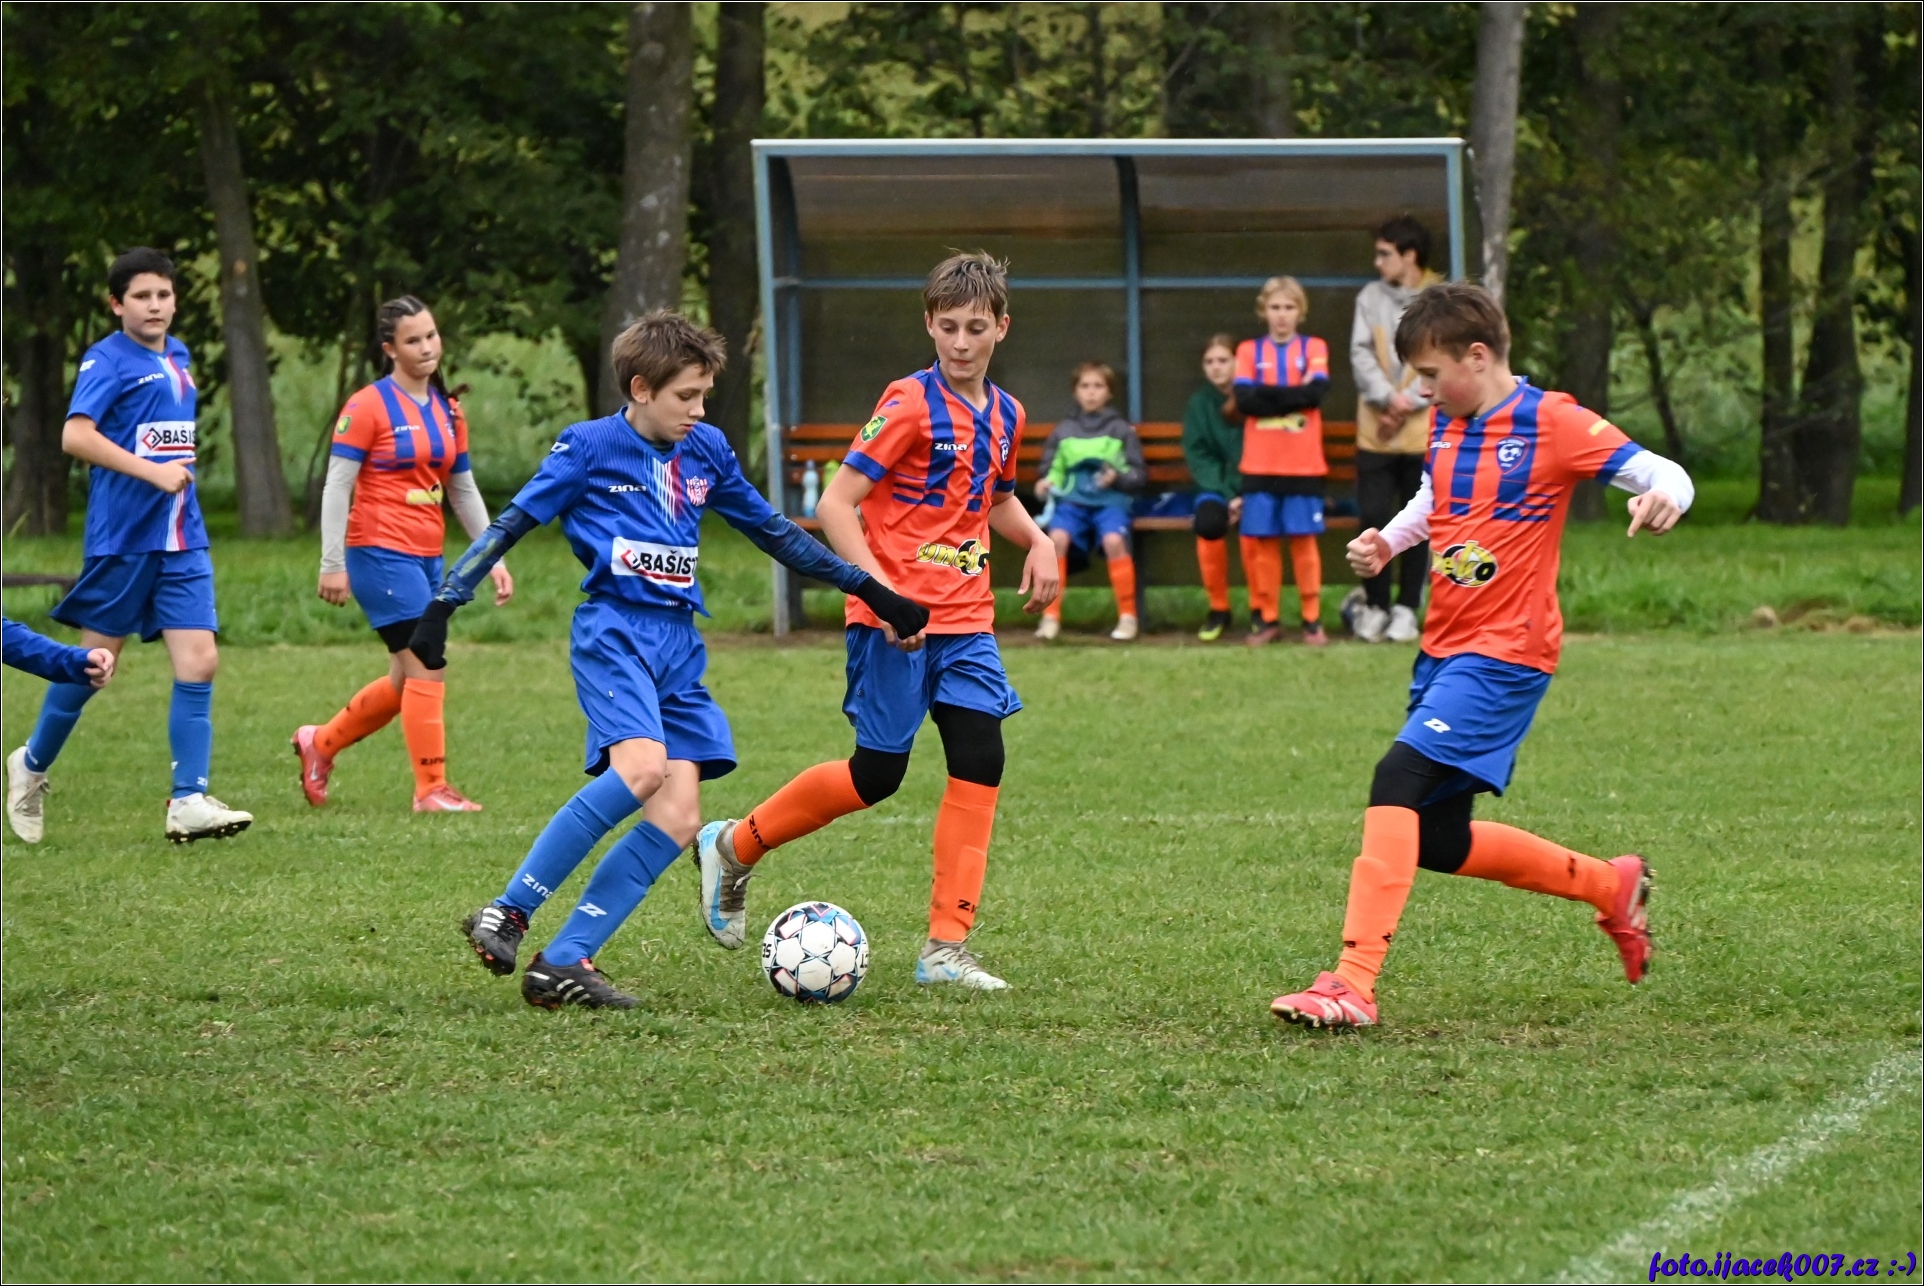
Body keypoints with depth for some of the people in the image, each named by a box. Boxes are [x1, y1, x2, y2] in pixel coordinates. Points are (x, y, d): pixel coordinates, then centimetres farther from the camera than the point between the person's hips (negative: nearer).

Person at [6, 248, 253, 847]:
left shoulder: (178, 359, 14)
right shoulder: (108, 359, -9)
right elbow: (75, 436, -20)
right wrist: (153, 472, -22)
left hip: (182, 540, 6)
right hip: (121, 538, -6)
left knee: (199, 662, -7)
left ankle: (189, 802, -9)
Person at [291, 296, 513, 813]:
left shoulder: (448, 412, 12)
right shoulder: (368, 407, -9)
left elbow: (464, 492, 19)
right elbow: (336, 487, -10)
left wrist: (494, 558, 14)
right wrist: (333, 565, -14)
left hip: (427, 557, 8)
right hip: (380, 552, -8)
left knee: (407, 682, 11)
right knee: (428, 667, -11)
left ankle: (319, 743, 29)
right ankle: (431, 789, -3)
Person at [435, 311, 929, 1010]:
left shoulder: (707, 450, 14)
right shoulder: (589, 446, -1)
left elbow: (772, 531, 24)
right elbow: (510, 525, 1)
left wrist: (869, 589, 23)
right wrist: (442, 604, -6)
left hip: (680, 644, 7)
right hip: (614, 631, -7)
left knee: (678, 819, -8)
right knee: (642, 766, -31)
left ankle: (563, 963, -7)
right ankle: (506, 914, -24)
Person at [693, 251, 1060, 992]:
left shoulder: (1004, 415, 9)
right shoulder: (910, 405, -12)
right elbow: (836, 503, -15)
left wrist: (1038, 542, 9)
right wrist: (883, 591, -24)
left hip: (965, 620, 6)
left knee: (980, 762, -7)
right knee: (877, 776, -1)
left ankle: (947, 948, -4)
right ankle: (734, 847, 21)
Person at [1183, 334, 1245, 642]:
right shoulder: (1199, 404, 4)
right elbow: (1198, 457, -1)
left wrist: (1246, 493, -19)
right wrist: (1227, 495, -15)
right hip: (1216, 485, 1)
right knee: (1208, 521, -32)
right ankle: (1218, 608, -15)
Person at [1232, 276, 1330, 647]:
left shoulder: (1314, 348, 7)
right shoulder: (1249, 351, 9)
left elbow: (1316, 392, -10)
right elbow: (1243, 399, -5)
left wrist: (1265, 396, -9)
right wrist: (1292, 396, -10)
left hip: (1303, 463, -1)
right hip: (1260, 464, 1)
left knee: (1304, 540, -1)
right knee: (1261, 540, 1)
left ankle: (1312, 620, 4)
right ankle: (1266, 619, 8)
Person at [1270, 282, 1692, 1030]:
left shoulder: (1550, 423, -11)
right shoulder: (1446, 427, 11)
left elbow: (1665, 474, -15)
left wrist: (1662, 499, -39)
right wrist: (1387, 544, 10)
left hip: (1505, 652, -9)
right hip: (1442, 650, 9)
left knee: (1397, 783, -24)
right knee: (1436, 841, 12)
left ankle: (1353, 984, -28)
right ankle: (1611, 887, 31)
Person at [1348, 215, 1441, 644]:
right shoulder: (1370, 297, 6)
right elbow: (1360, 354, -1)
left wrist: (1408, 402, -15)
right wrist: (1387, 397, -15)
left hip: (1423, 429, -2)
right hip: (1376, 429, 2)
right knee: (1373, 516, -1)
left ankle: (1406, 609, 11)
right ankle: (1375, 605, 11)